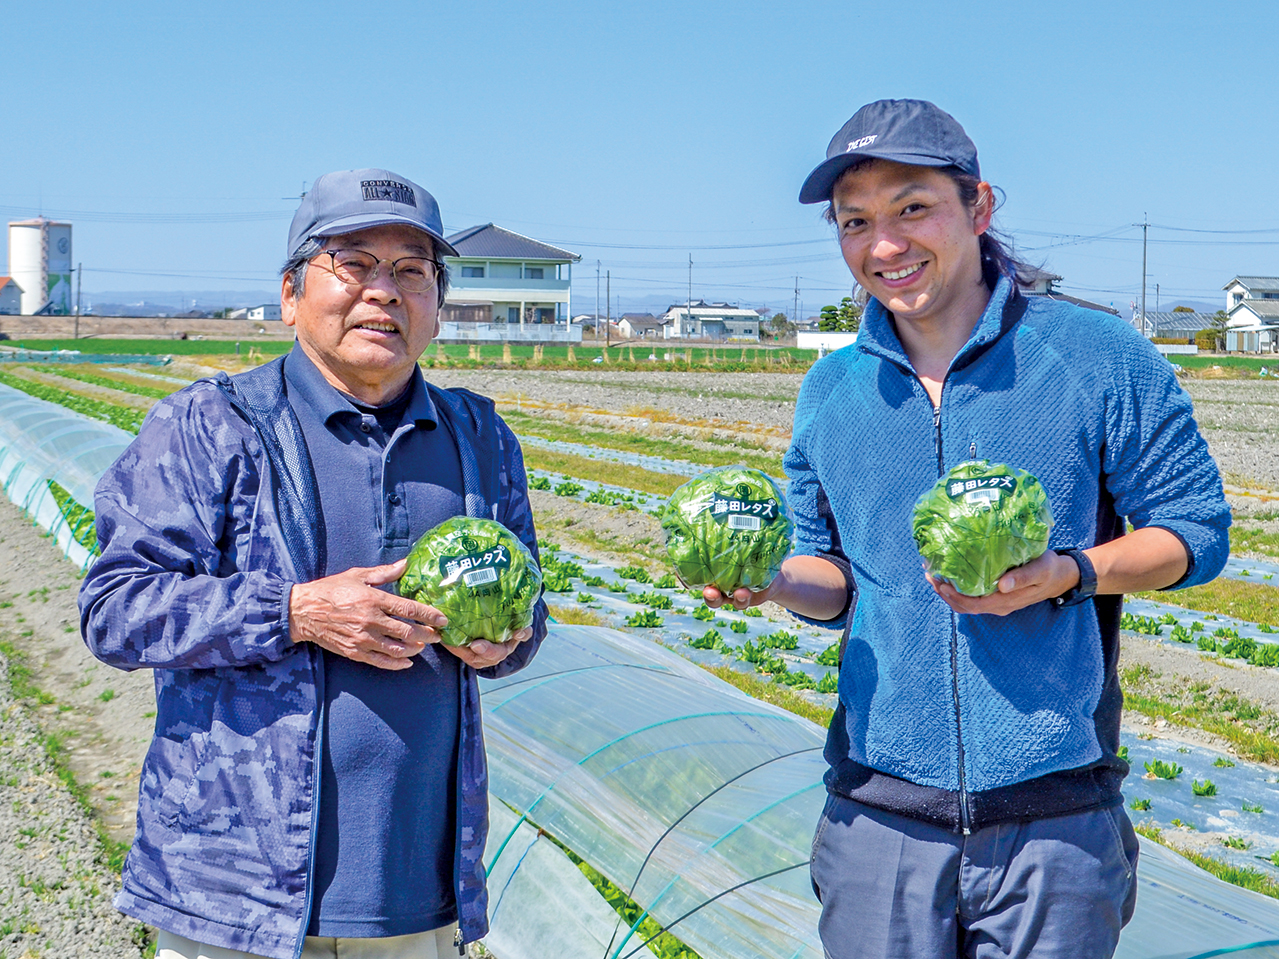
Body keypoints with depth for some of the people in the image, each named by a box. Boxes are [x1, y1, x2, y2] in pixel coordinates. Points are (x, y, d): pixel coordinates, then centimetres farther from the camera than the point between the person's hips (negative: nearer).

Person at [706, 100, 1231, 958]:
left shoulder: (1099, 358, -4)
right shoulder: (830, 391, 7)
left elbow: (1198, 531, -1)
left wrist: (1065, 575, -18)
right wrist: (774, 580, -8)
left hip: (1056, 819, -2)